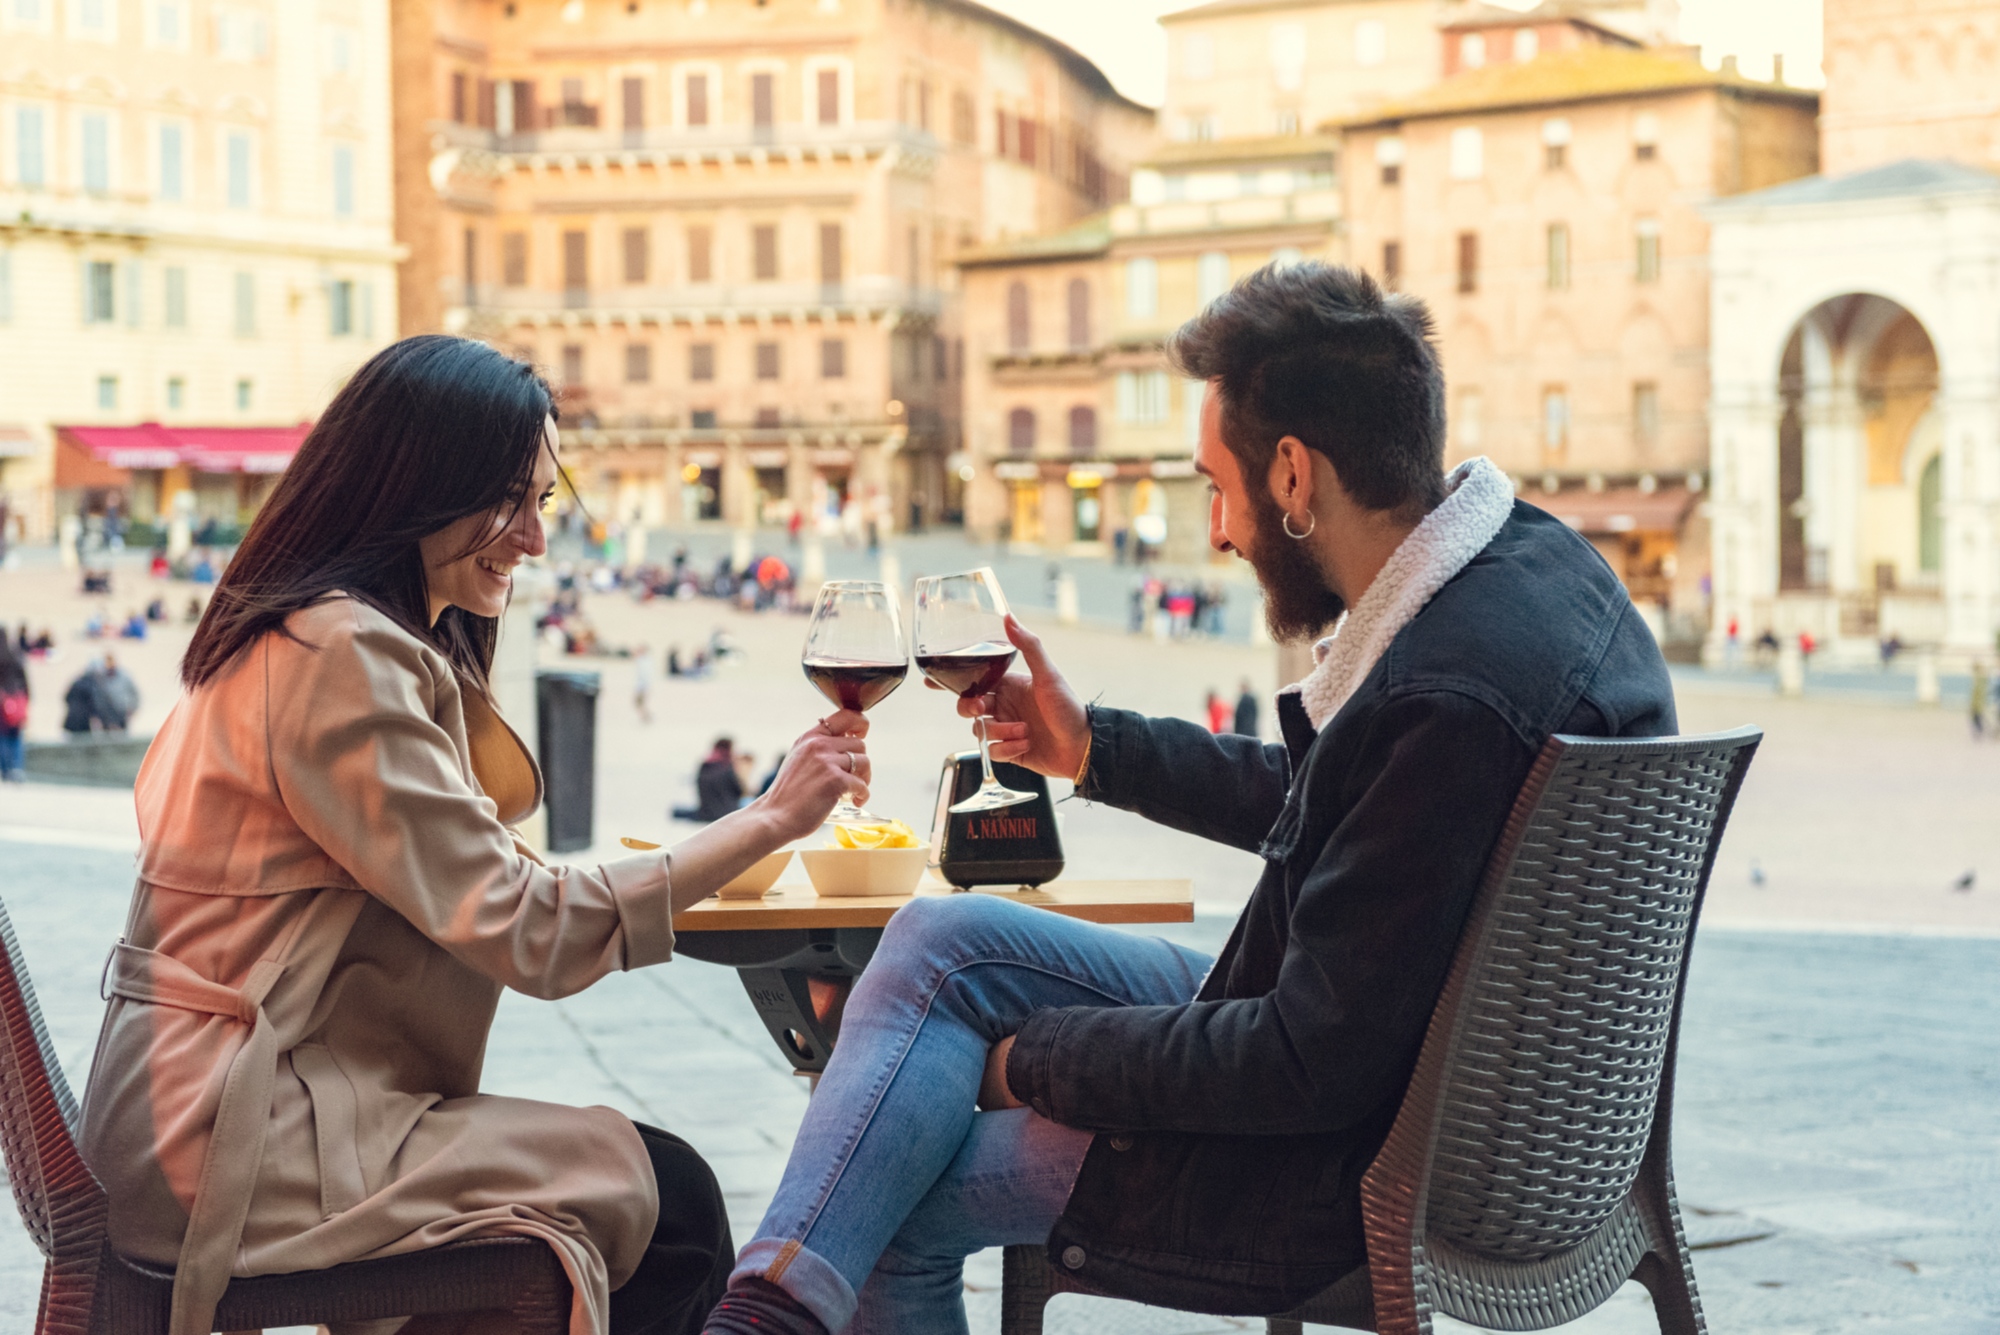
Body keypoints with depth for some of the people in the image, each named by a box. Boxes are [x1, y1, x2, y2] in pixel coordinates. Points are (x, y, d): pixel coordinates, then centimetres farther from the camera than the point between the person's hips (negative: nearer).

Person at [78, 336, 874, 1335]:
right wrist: (768, 823, -17)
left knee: (658, 1174, 2)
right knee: (665, 1198, -11)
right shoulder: (339, 655, -17)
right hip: (231, 1144, -10)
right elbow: (525, 931, -19)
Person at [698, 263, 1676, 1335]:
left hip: (1355, 1177, -10)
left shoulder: (1450, 702, -31)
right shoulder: (1524, 554, 0)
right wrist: (1096, 750, 21)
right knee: (940, 940, 5)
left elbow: (1317, 1067, -26)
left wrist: (1042, 1059, -14)